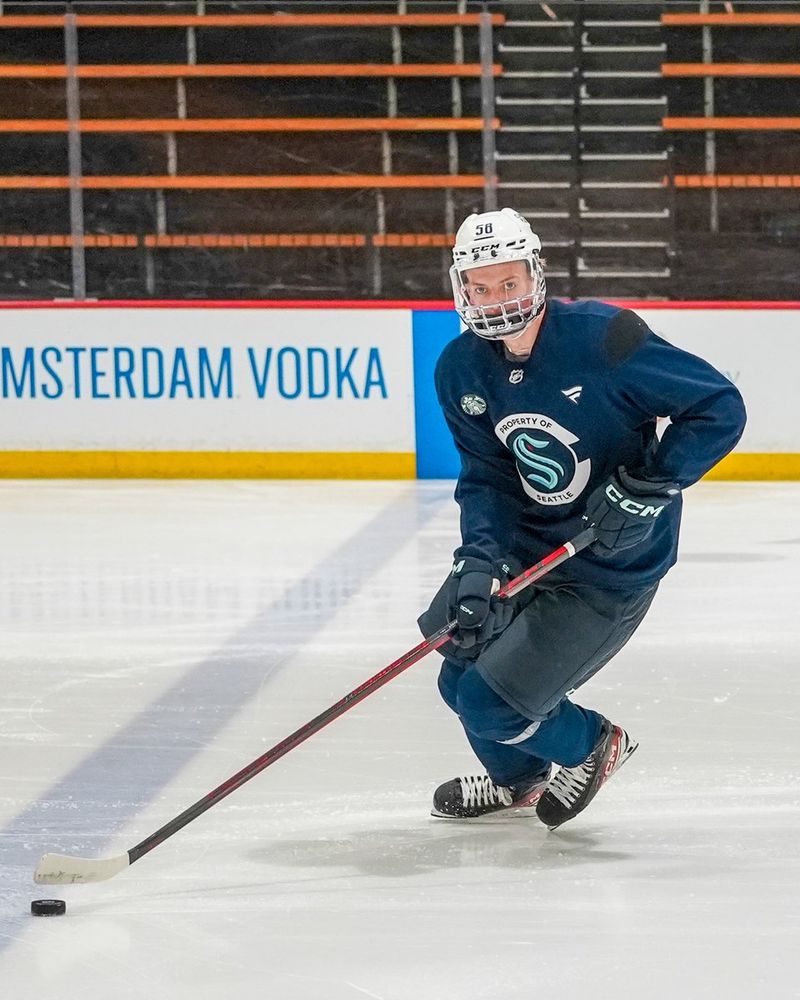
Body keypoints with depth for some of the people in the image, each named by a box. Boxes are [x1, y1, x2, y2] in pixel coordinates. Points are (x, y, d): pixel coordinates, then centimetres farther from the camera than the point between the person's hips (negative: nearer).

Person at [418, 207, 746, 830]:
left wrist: (645, 488, -26)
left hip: (611, 568, -7)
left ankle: (590, 747, 22)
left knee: (489, 702, -10)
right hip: (527, 546, 7)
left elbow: (721, 409, -20)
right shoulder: (462, 370, -5)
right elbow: (486, 478, -2)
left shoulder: (601, 337, -24)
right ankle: (518, 778, 50)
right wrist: (480, 560, -21)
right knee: (462, 677, 18)